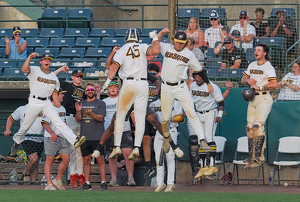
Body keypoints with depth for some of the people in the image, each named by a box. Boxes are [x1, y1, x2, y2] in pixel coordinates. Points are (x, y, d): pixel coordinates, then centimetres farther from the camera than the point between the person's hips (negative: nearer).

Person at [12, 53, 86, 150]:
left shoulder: (54, 76, 12)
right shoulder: (34, 71, -2)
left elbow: (54, 91, 14)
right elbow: (24, 69, -22)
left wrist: (56, 101, -4)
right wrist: (30, 57, -29)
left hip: (46, 103, 3)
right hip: (34, 102, -2)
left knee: (58, 121, -10)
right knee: (26, 124, 9)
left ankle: (74, 140, -23)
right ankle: (17, 139, 36)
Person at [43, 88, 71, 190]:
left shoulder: (62, 109, 17)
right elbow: (44, 123, -18)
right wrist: (52, 133, -29)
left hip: (62, 138, 8)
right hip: (51, 139, -8)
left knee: (66, 159, 3)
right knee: (49, 160, -4)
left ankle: (58, 180, 18)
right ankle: (49, 184, -2)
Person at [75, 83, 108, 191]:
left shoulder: (100, 103, 3)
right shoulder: (81, 104, 15)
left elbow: (100, 118, -8)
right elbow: (78, 119, 8)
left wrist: (91, 114, -26)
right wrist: (78, 111, -13)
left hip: (97, 137, -4)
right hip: (84, 137, 4)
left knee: (100, 159, -7)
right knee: (86, 160, 6)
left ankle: (103, 182, -6)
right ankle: (87, 183, 10)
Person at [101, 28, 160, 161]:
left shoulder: (122, 50, 6)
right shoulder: (142, 47, 8)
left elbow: (115, 65, -7)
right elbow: (155, 51, -11)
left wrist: (107, 81, -11)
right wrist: (155, 38, 7)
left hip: (129, 83, -1)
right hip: (143, 84, 1)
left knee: (120, 115, 6)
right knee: (140, 117, 3)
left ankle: (117, 146, -1)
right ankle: (137, 148, -7)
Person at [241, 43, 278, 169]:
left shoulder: (268, 67, -7)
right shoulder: (252, 65, 16)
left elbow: (274, 84, -19)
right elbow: (242, 80, 20)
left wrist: (259, 87, -17)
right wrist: (248, 80, -2)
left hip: (264, 98, -8)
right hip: (252, 99, 8)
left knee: (257, 125, -18)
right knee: (249, 127, 3)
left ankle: (259, 157, -19)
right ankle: (252, 157, 7)